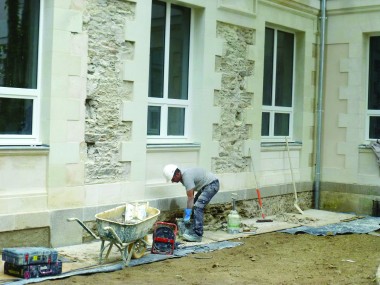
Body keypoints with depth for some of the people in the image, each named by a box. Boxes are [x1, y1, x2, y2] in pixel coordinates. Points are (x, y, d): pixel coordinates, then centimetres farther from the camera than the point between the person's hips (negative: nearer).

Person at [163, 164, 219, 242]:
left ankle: (197, 235, -18)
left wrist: (187, 215, -21)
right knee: (196, 206, 9)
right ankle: (194, 230, 16)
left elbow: (191, 197, -25)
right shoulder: (183, 176, 4)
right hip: (205, 185, 10)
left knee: (198, 207, -17)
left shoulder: (187, 177, -25)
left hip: (212, 184, -10)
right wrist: (187, 210, 9)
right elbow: (190, 196, 10)